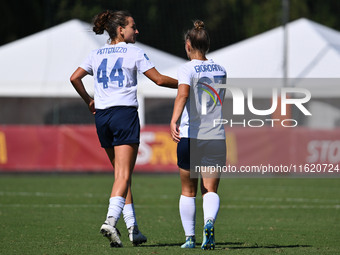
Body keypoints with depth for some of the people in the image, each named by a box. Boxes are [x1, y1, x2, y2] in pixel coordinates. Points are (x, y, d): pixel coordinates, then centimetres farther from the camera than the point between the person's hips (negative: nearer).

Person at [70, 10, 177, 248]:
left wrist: (89, 101, 19)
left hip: (102, 116, 6)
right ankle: (111, 220, -29)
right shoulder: (133, 52, -2)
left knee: (121, 173, 12)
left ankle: (133, 228, 11)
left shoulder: (97, 54, 12)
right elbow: (159, 79, -1)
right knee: (124, 175, -9)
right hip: (125, 114, -6)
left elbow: (75, 78, 7)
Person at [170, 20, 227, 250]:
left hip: (190, 136, -3)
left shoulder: (187, 69, -6)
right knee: (211, 190, 3)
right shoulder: (220, 70, 10)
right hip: (216, 136, 3)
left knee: (188, 191, 11)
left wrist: (173, 121, -36)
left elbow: (183, 94, -25)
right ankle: (209, 222, -25)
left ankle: (190, 237, 11)